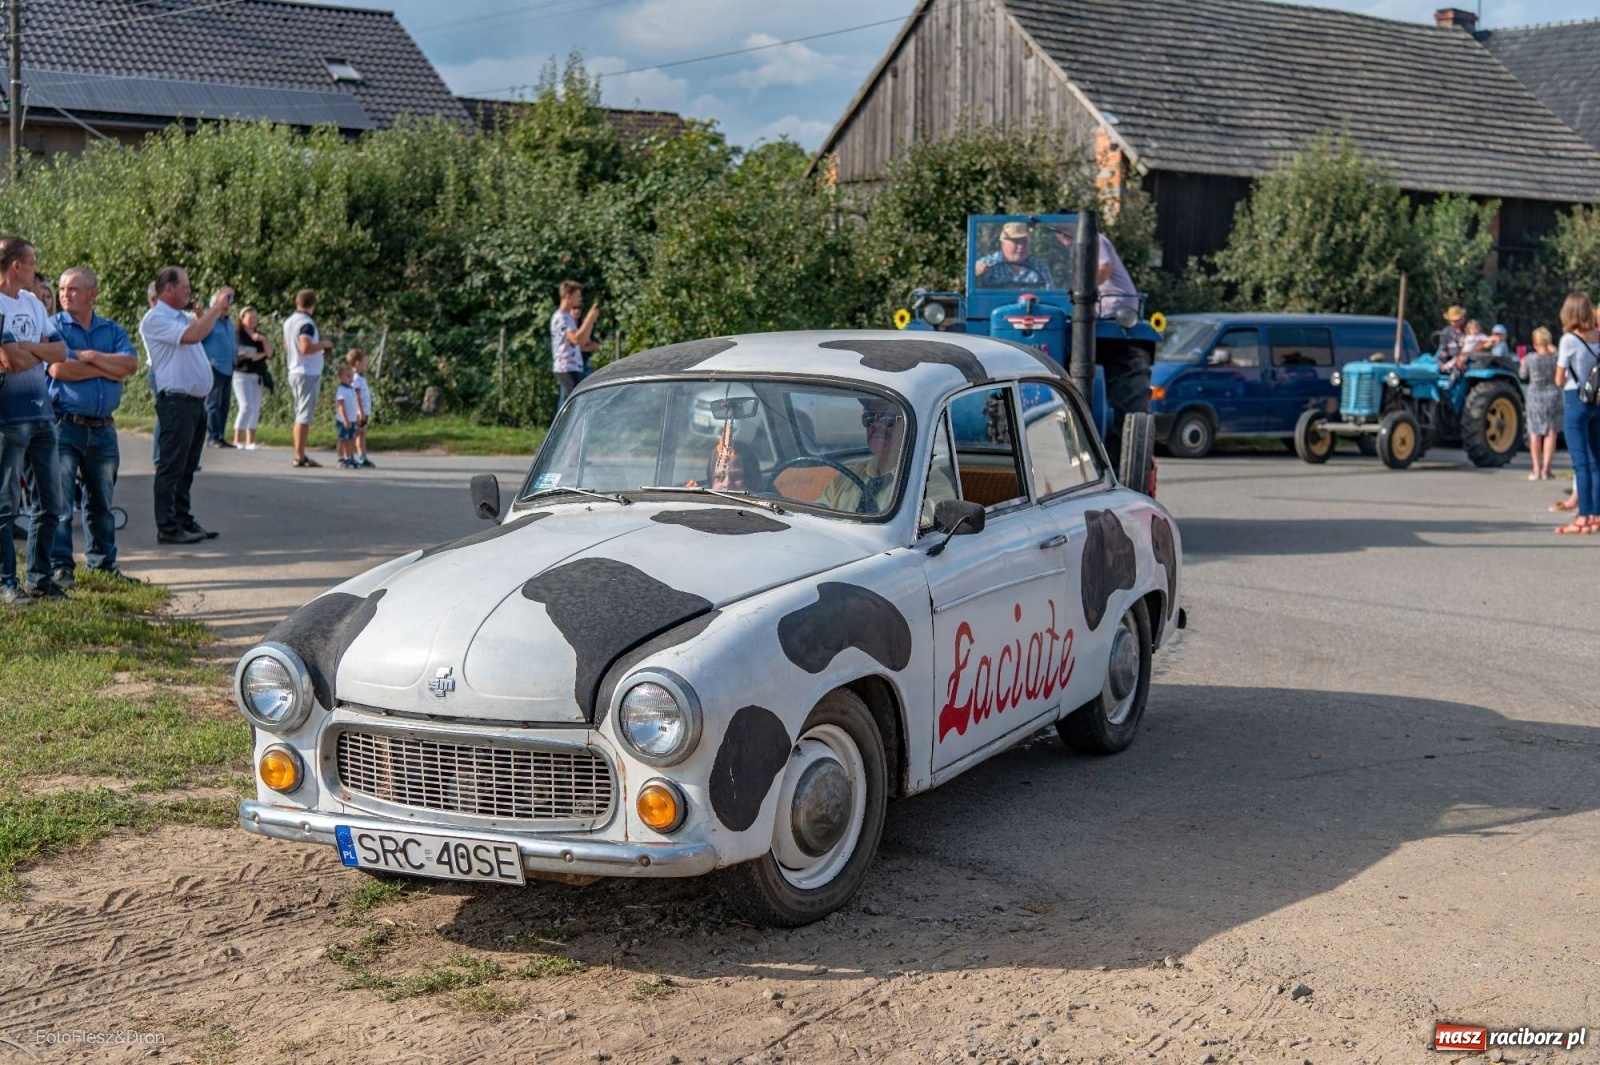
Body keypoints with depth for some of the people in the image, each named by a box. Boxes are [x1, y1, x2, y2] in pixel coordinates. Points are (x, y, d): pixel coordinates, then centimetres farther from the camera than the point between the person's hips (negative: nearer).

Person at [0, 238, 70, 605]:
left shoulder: (33, 303, 14)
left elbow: (60, 351, 6)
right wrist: (41, 351, -3)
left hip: (42, 414, 8)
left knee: (51, 504, 11)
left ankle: (39, 578, 20)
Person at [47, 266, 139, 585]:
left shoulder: (113, 330, 12)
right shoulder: (53, 326, -1)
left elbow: (130, 364, -5)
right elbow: (58, 369, -16)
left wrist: (89, 357, -11)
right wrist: (108, 369, -6)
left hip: (103, 427, 4)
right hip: (64, 424, -4)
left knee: (101, 501, 12)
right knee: (60, 501, -4)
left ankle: (103, 562, 22)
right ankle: (59, 566, 1)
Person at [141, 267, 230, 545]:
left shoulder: (184, 316, 18)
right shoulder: (155, 319, -11)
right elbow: (192, 335, -22)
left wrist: (220, 306, 16)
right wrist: (217, 305, -14)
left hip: (196, 401, 9)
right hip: (176, 400, -9)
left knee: (187, 467, 13)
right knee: (172, 467, -6)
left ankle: (184, 520, 19)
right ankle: (167, 528, -5)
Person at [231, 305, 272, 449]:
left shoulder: (260, 336, 17)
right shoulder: (237, 334, -2)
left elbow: (269, 354, 8)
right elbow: (240, 354, -12)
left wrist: (263, 340, -7)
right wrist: (261, 354, -4)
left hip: (257, 376, 7)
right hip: (242, 374, -6)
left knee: (255, 408, 2)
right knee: (247, 407, -15)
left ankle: (250, 441, 5)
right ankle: (237, 440, -10)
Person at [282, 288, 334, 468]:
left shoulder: (288, 322, 11)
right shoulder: (306, 323, -16)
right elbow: (306, 348, -28)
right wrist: (323, 344, -11)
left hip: (294, 372, 9)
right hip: (308, 373, -9)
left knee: (300, 415, 13)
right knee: (304, 416, -7)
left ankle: (299, 455, 15)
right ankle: (300, 457, -8)